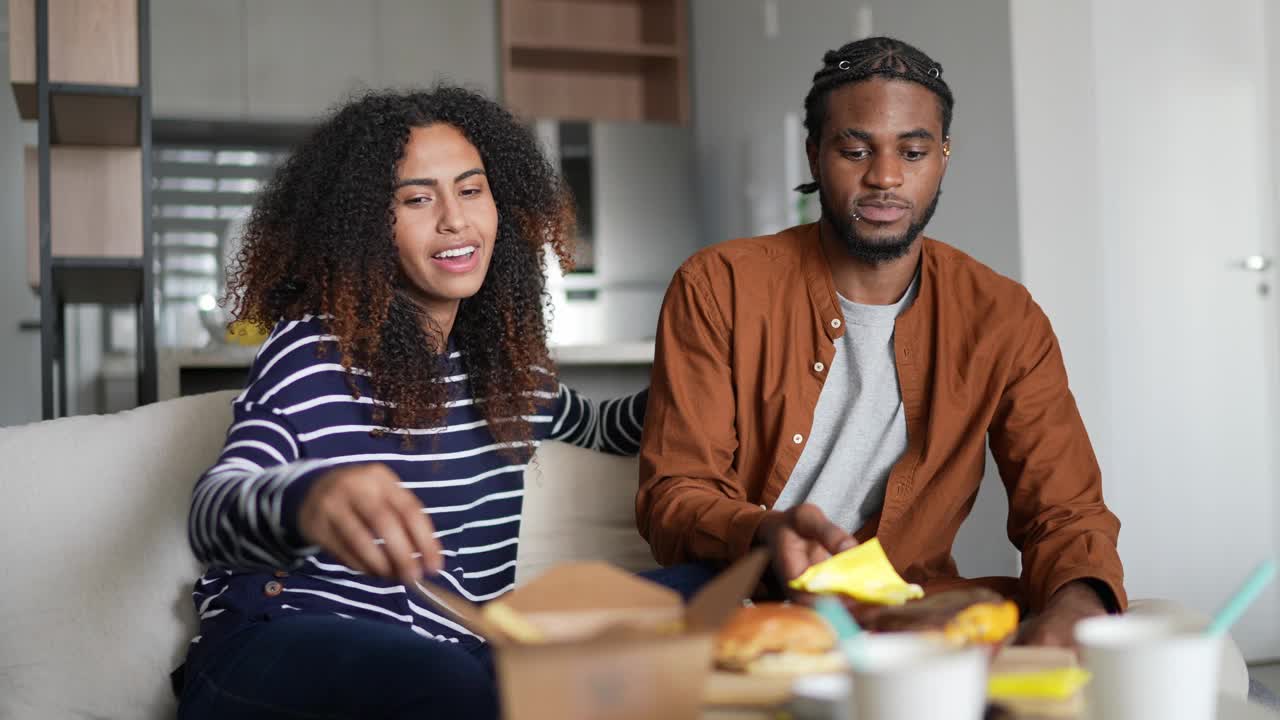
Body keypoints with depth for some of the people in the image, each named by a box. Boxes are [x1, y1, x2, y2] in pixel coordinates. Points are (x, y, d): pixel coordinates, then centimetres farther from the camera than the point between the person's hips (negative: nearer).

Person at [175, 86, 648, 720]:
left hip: (451, 657, 5)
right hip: (274, 656, -4)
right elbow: (212, 515, -23)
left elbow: (589, 427, 35)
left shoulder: (506, 356, 13)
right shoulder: (313, 352, -6)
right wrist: (307, 499, -48)